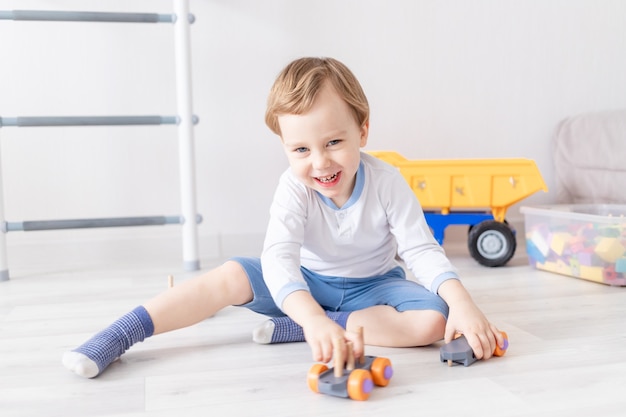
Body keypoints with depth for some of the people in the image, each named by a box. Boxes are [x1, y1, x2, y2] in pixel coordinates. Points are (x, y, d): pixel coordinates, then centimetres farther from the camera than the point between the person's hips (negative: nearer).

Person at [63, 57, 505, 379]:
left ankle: (290, 330, -32)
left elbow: (422, 250, -21)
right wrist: (313, 317, -57)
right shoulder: (294, 187, -24)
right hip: (306, 283, 0)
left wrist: (462, 302, -39)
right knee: (230, 276, -24)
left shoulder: (386, 182, -22)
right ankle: (118, 336, -22)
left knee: (433, 319, -28)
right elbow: (278, 257, -38)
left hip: (372, 285, 1)